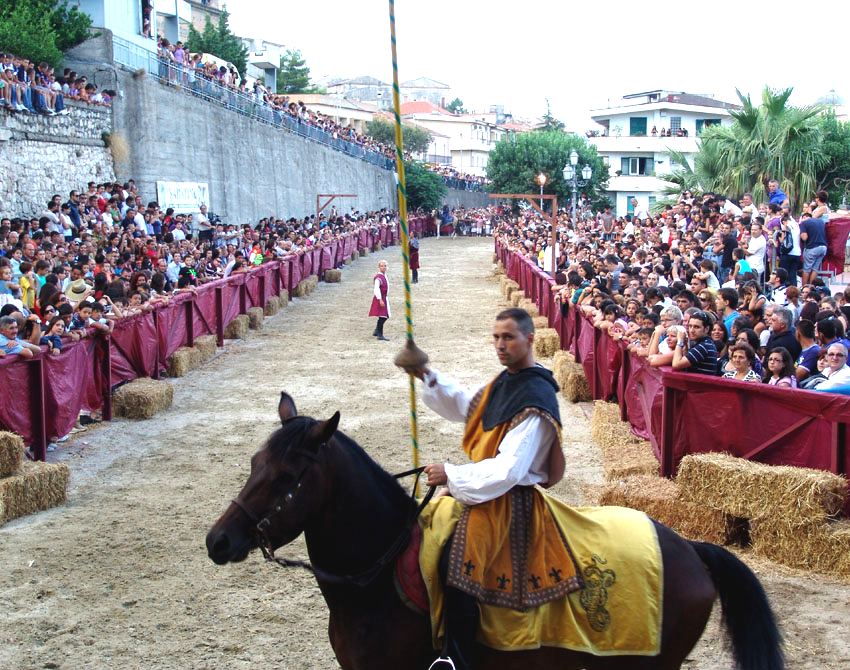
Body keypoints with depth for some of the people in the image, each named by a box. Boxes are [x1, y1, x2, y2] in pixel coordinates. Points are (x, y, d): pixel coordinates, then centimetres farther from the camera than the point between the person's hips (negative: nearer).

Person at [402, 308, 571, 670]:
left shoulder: (535, 399, -22)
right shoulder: (506, 381, 7)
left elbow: (508, 470, -26)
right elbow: (467, 407, 24)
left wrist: (451, 474, -20)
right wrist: (428, 378, 10)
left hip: (510, 500, -11)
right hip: (488, 484, 11)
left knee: (456, 561, -31)